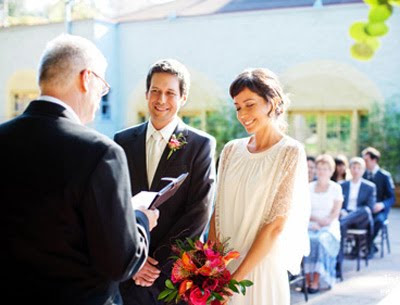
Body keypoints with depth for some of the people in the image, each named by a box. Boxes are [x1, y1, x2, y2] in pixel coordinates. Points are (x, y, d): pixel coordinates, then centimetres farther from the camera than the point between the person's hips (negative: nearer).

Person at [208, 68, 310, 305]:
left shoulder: (291, 152, -10)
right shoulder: (232, 150, 4)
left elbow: (276, 226, -14)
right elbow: (218, 212, 5)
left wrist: (237, 277, -14)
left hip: (261, 268, -4)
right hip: (222, 266, 4)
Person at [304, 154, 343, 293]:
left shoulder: (336, 188, 7)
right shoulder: (309, 187, 13)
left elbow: (335, 213, 1)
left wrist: (322, 223, -15)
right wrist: (316, 219, -12)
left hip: (329, 226, -2)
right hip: (310, 225, 2)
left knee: (321, 239, -35)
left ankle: (316, 281, -34)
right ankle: (307, 279, -30)